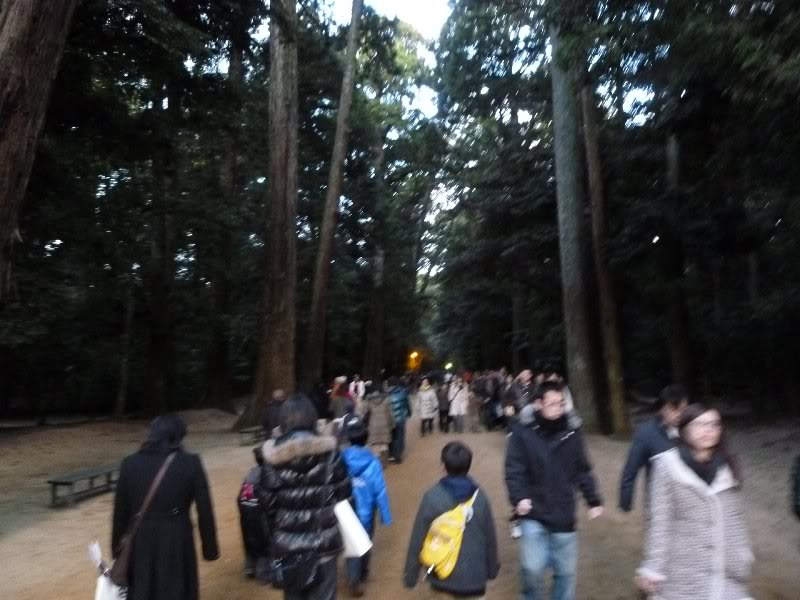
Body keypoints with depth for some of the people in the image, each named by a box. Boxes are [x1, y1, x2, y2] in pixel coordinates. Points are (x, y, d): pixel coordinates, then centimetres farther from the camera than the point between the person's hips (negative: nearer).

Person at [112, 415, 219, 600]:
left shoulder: (130, 464, -4)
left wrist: (117, 549, 14)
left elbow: (120, 512, 2)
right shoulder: (191, 464, -11)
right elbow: (204, 511, -8)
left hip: (139, 544, 2)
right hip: (177, 543, -2)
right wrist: (210, 548, 3)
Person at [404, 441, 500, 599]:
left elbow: (418, 539, -10)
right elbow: (490, 537, 2)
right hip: (474, 576, 1)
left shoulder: (432, 497, -15)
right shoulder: (480, 496, -8)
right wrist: (492, 569, 19)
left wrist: (410, 575, 3)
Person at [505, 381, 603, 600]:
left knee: (566, 571, 13)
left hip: (564, 517, 3)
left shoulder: (571, 434, -1)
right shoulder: (523, 432, -11)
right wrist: (518, 497, -24)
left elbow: (583, 471, 10)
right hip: (533, 516, -3)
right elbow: (514, 470, -11)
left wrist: (594, 500, 10)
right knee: (533, 569, -6)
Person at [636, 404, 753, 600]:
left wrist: (742, 558, 10)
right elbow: (660, 521, -11)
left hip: (725, 572, 4)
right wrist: (654, 567, -11)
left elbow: (734, 518, 9)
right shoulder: (668, 465, -14)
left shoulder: (727, 467, 1)